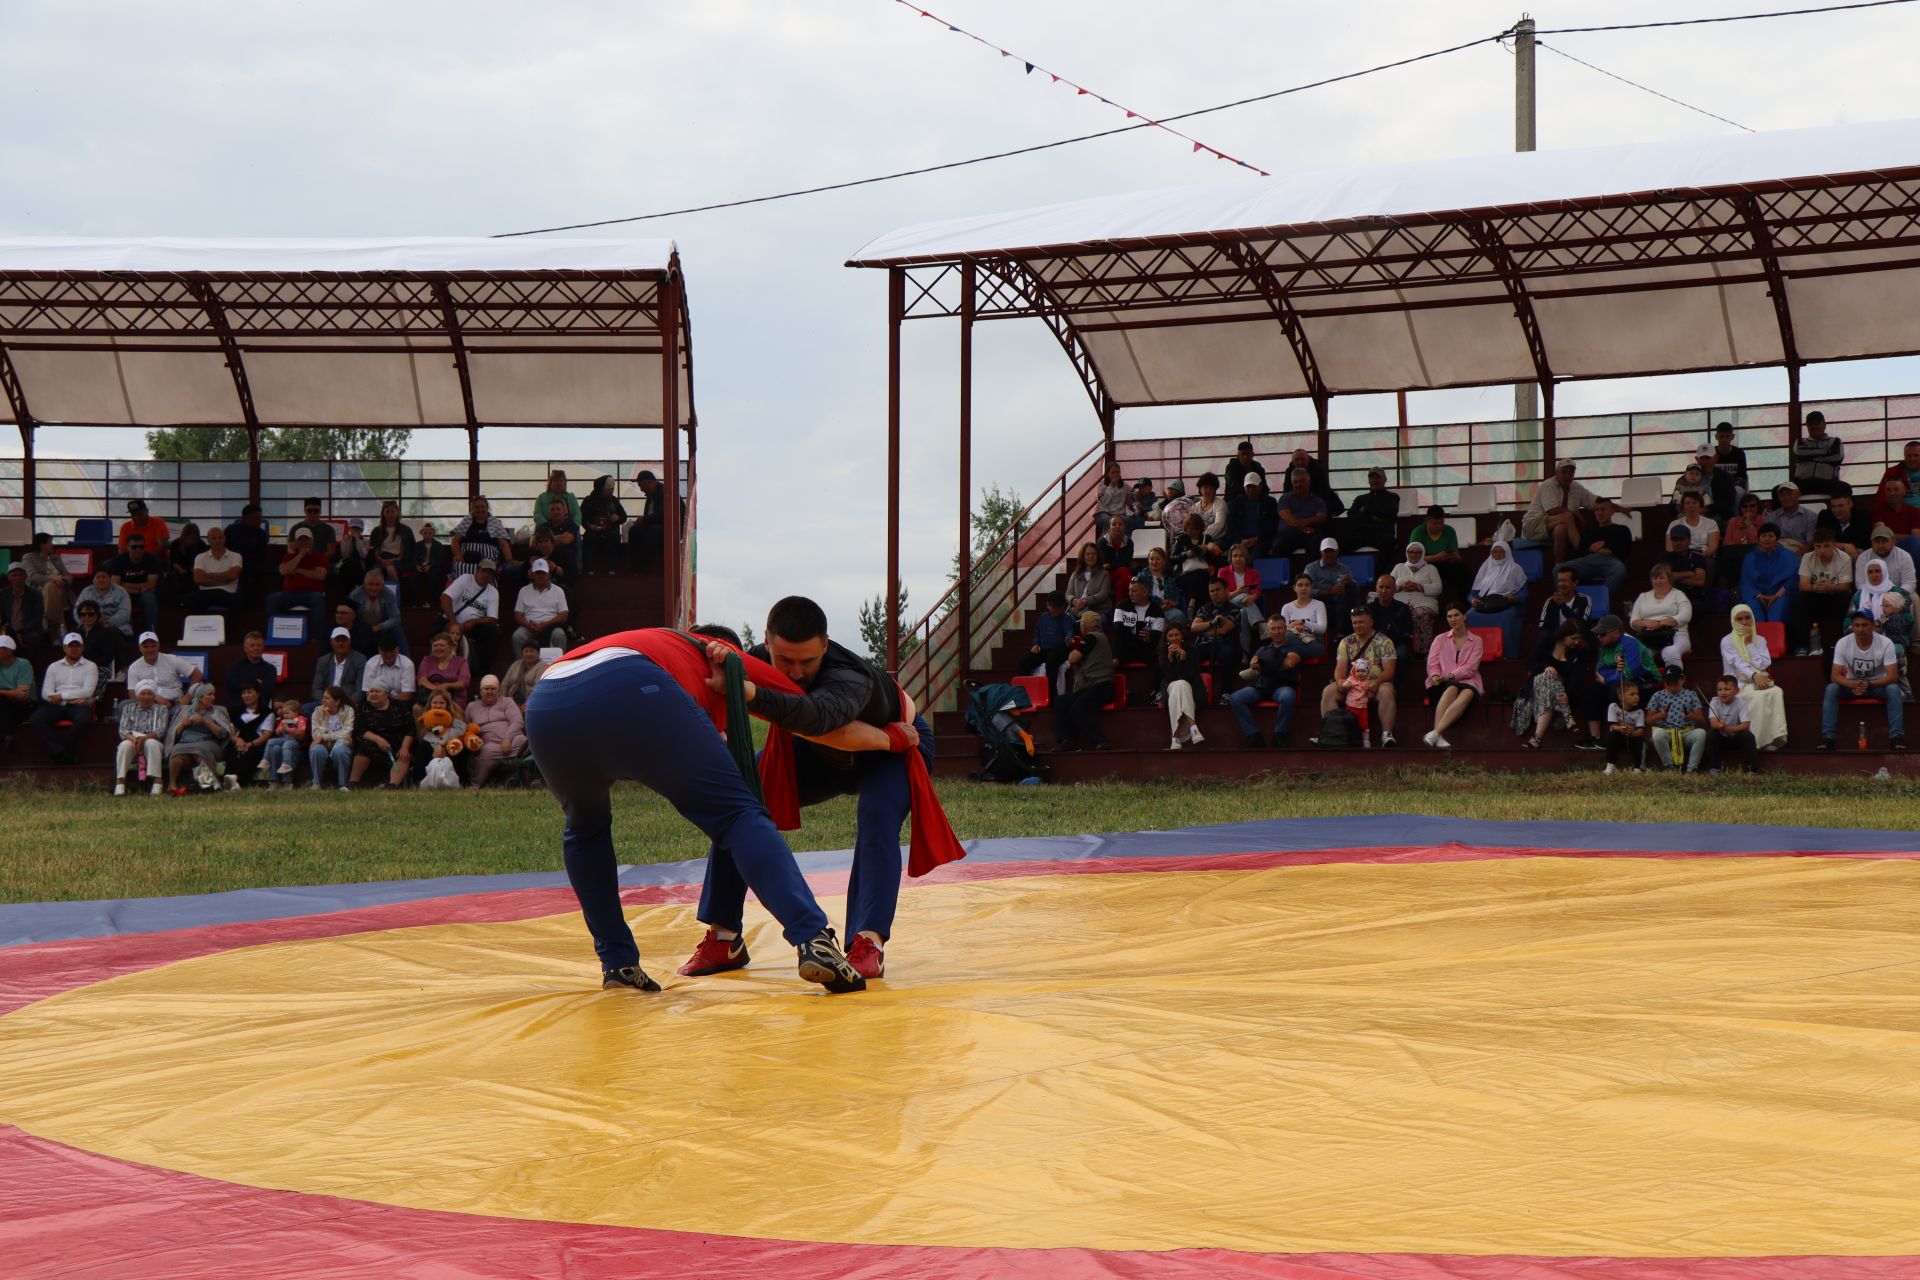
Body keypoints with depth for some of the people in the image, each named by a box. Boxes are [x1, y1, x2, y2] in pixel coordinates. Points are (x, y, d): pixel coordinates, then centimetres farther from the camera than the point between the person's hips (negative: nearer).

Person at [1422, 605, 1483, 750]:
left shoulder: (1476, 641, 16)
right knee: (1452, 690, -37)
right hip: (1442, 684, 1)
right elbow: (1432, 664, 11)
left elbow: (1470, 668, 1)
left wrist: (1449, 676, -15)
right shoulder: (1440, 639, 23)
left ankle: (1434, 733, -53)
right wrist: (1435, 677, -13)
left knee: (1467, 694, -38)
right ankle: (1438, 737, -53)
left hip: (1467, 682, -1)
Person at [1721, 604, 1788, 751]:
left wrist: (1750, 643, -2)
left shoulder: (1760, 640, 17)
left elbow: (1763, 664, 0)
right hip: (1738, 684, -4)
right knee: (1758, 696, -35)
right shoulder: (1727, 641, 4)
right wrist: (1755, 675, -30)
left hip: (1758, 681, 4)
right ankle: (1760, 740, -35)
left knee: (1776, 692, -29)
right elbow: (1738, 664, -13)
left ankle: (1777, 736, -36)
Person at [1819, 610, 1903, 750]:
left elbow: (1893, 676, -23)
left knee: (1893, 689, -33)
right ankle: (1828, 737, -27)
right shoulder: (1843, 643, -17)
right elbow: (1835, 675, -18)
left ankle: (1896, 736, -31)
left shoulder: (1886, 643, -21)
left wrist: (1869, 684, -40)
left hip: (1878, 685, -1)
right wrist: (1853, 684, -39)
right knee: (1831, 688, -28)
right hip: (1852, 684, 1)